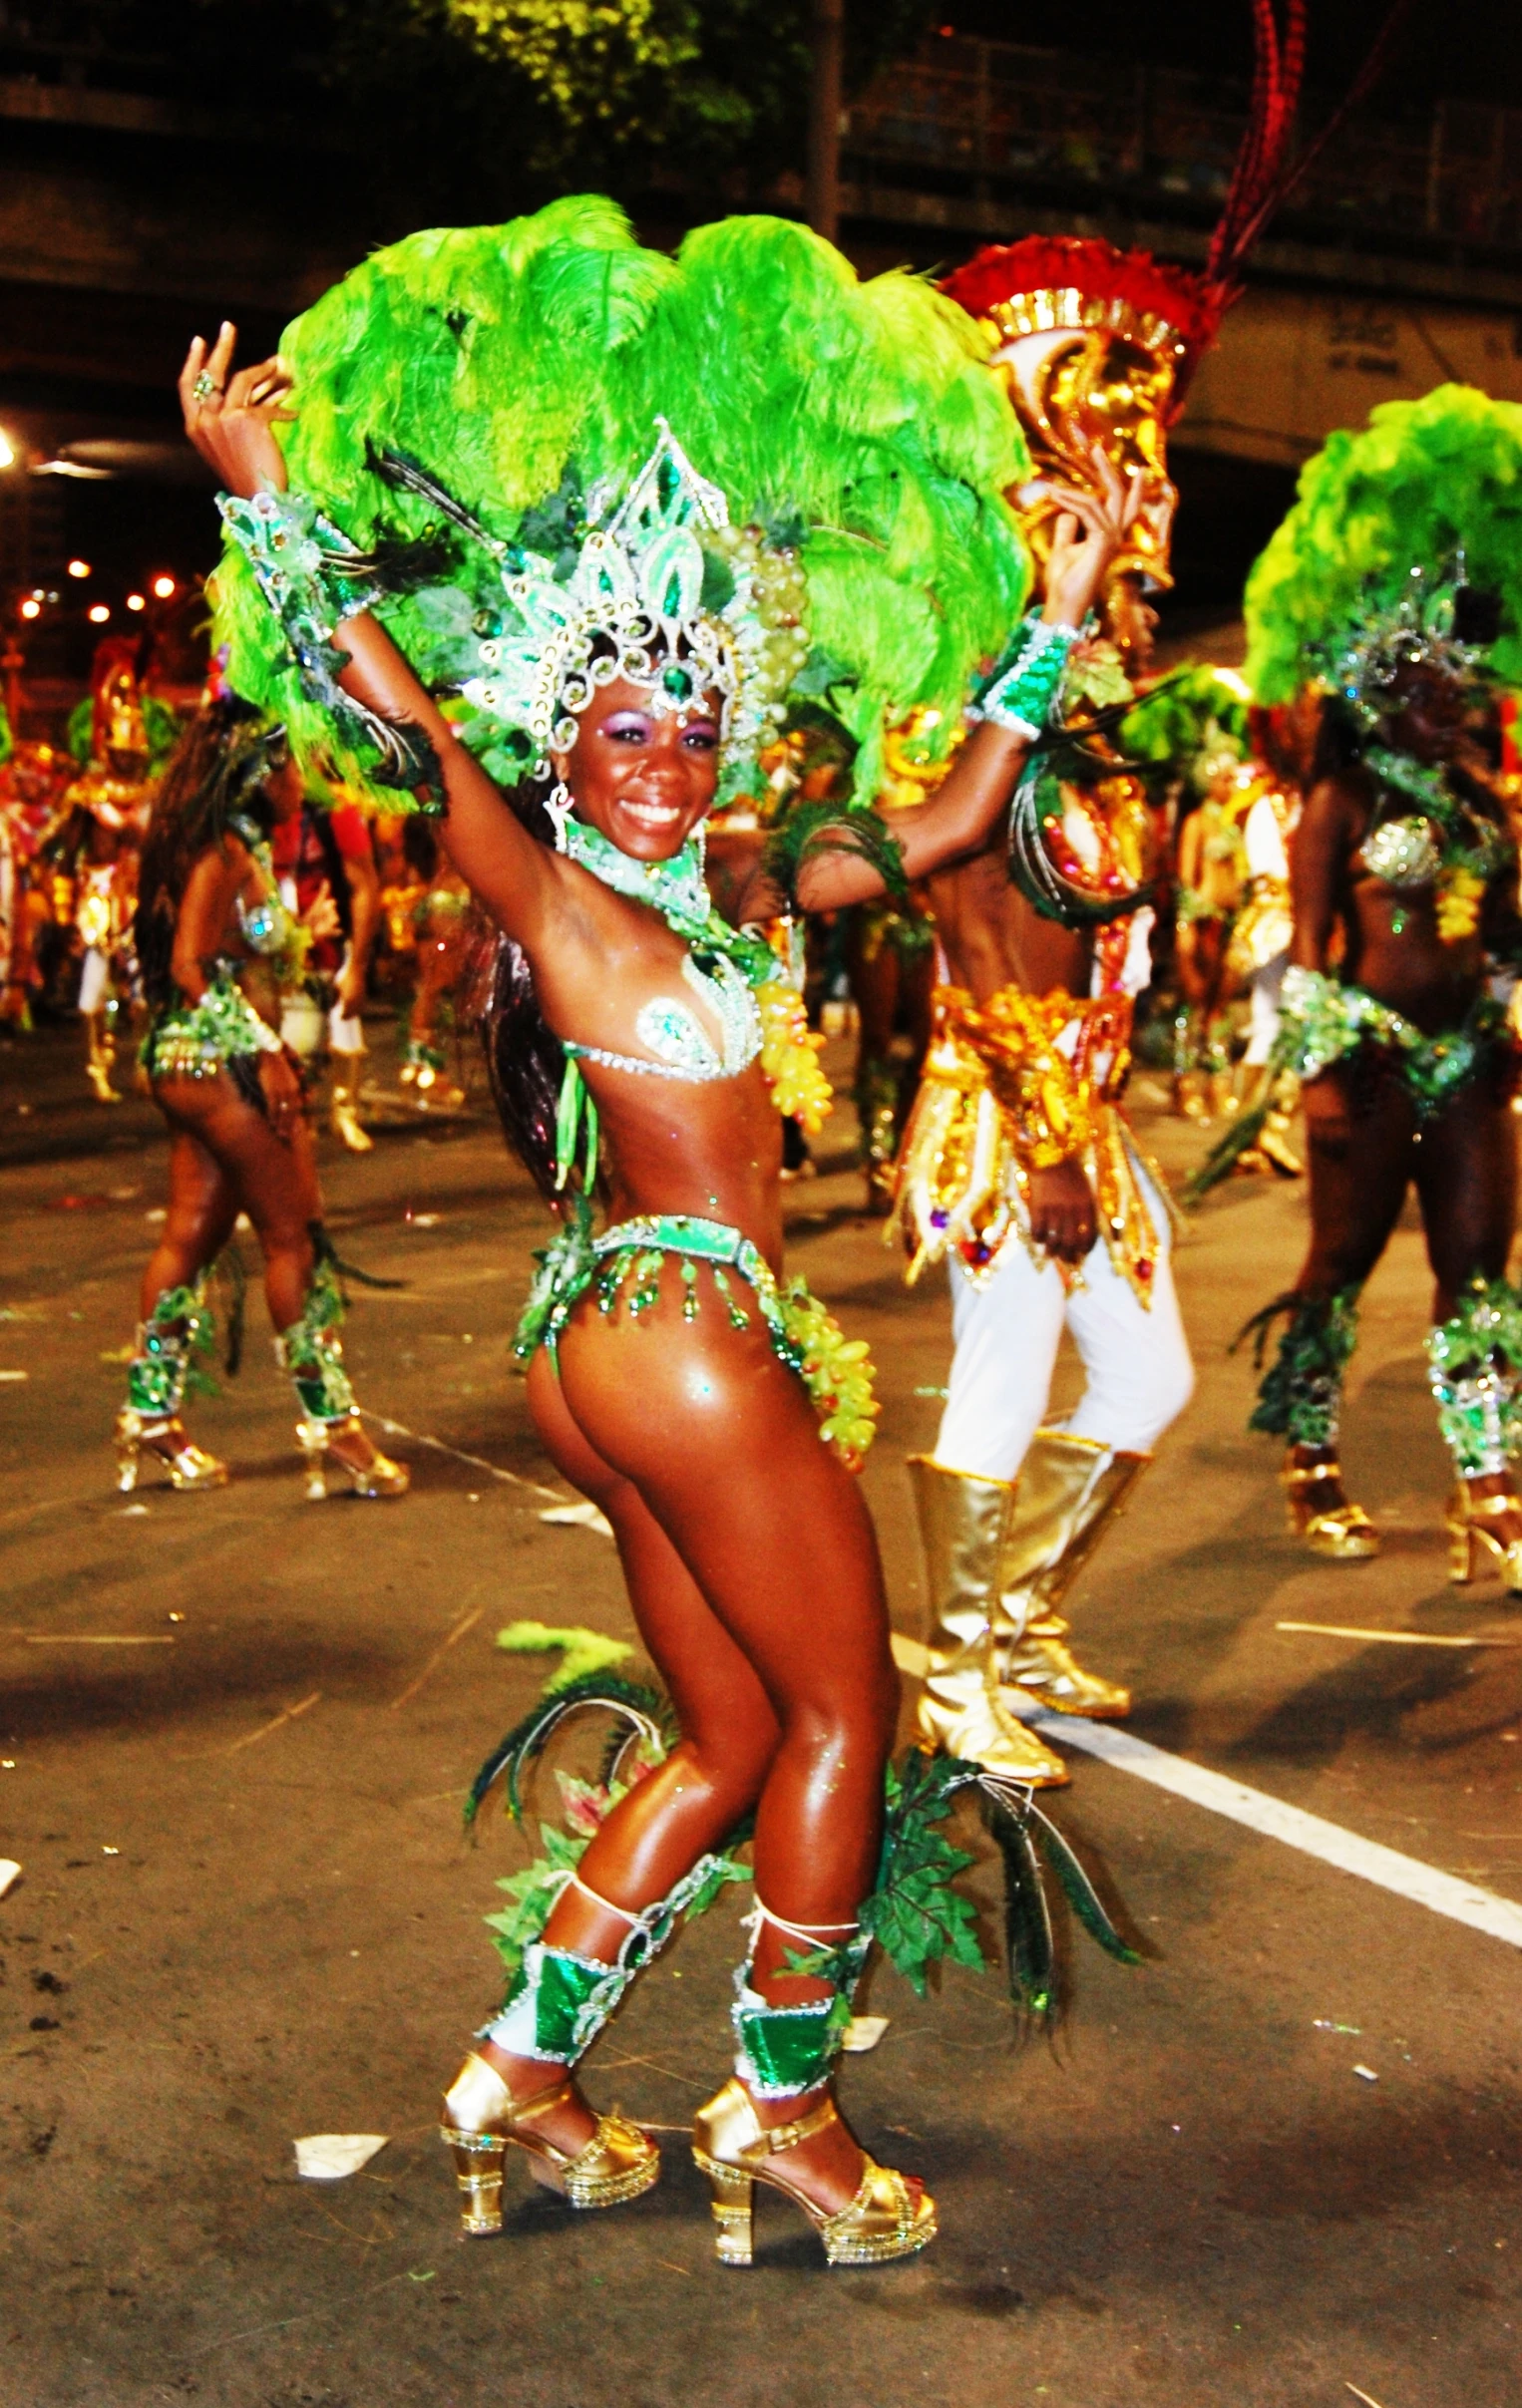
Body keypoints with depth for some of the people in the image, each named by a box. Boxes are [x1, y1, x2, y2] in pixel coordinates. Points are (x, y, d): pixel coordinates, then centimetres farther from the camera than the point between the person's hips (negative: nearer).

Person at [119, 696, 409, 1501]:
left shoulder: (243, 852, 15)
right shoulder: (221, 855, -13)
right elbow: (192, 966, -20)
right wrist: (266, 1052, -21)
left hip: (201, 1064, 10)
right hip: (215, 1061, -10)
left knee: (194, 1235, 13)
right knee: (293, 1235, -5)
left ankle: (150, 1416, 20)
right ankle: (327, 1421, 0)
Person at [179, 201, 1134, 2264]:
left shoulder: (731, 893, 12)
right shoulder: (553, 897, -8)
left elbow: (943, 826, 17)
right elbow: (404, 718, -16)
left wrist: (1055, 628, 16)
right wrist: (266, 491, -17)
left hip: (633, 1337, 9)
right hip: (678, 1320, -9)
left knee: (737, 1740, 14)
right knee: (842, 1714, 3)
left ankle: (523, 2076, 21)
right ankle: (784, 2110, 17)